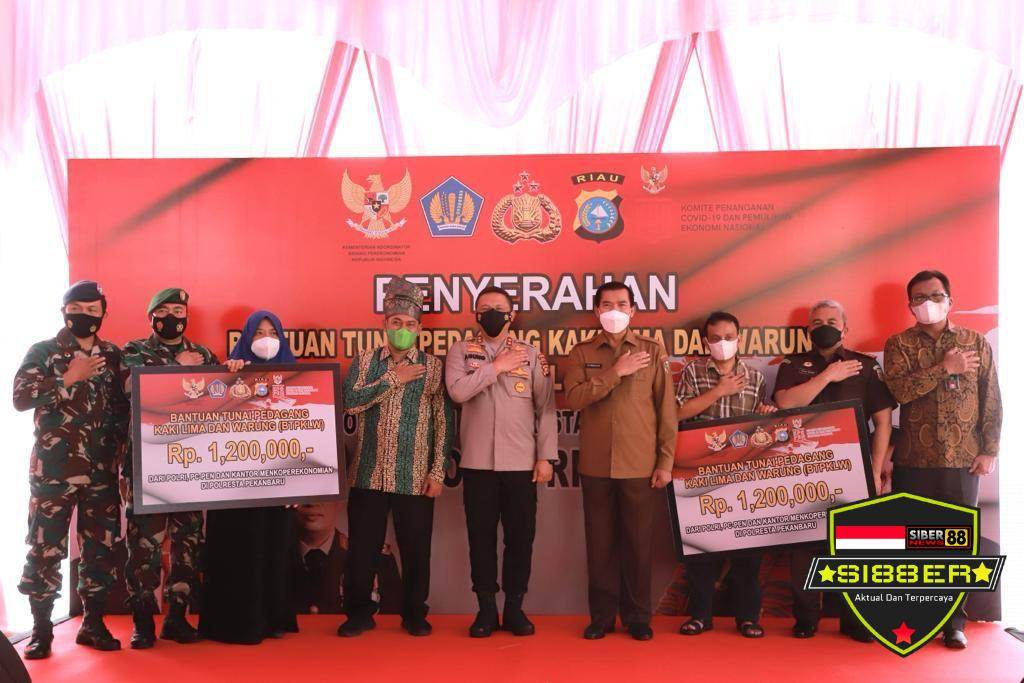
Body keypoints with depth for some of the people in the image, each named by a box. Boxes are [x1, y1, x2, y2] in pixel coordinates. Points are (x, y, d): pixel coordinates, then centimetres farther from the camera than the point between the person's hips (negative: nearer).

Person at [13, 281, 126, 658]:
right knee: (45, 548, 1)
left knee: (101, 547, 6)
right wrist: (68, 378, -15)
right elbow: (20, 397, -11)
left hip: (103, 469, 3)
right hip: (53, 468, -3)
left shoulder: (114, 355, 11)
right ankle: (41, 630, 13)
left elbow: (126, 404, 13)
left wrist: (122, 442, 1)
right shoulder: (42, 352, 2)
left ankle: (93, 623, 18)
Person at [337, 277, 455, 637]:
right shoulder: (364, 360, 7)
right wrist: (392, 380, -12)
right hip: (368, 474, 1)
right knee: (362, 548, 8)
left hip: (415, 478, -1)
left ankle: (414, 614, 24)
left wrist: (438, 471, -6)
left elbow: (443, 422, -1)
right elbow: (349, 402, -8)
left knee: (416, 550, 7)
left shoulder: (433, 367, 2)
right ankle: (359, 613, 24)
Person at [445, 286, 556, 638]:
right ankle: (486, 608, 19)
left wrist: (546, 456, -4)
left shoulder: (532, 354, 5)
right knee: (481, 536, 6)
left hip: (521, 463, 0)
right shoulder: (461, 351, 5)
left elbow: (546, 408, 2)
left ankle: (514, 607, 20)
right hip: (477, 462, 0)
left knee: (520, 537, 6)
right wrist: (497, 367, -11)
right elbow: (457, 391, -13)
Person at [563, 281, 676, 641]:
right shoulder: (581, 352, 6)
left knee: (638, 541, 7)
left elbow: (666, 408, 2)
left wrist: (666, 460, -3)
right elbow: (573, 398, -10)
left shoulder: (653, 350, 4)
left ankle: (637, 616, 21)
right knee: (600, 541, 8)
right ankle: (602, 615, 21)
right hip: (596, 464, 1)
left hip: (640, 464, -1)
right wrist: (616, 372, -15)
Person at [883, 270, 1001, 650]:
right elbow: (898, 390, -13)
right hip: (913, 460, -1)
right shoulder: (899, 344, 4)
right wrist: (945, 368, -13)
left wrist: (989, 451, -2)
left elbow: (992, 402, 5)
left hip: (962, 460, 1)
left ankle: (954, 623, 17)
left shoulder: (977, 343, 8)